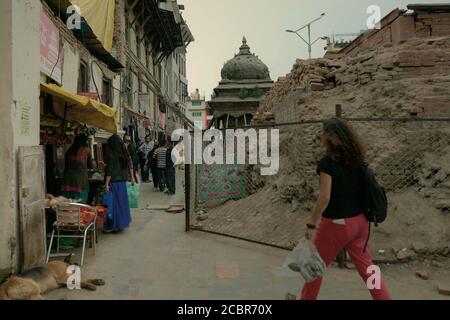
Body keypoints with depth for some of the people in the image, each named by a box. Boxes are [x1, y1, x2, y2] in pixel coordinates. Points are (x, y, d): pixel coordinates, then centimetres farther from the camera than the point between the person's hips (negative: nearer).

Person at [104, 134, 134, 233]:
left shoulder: (112, 154, -14)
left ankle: (114, 226, 4)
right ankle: (123, 222, 25)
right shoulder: (125, 153, 4)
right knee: (122, 201, 15)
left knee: (114, 203, -1)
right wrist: (132, 177, 20)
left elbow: (110, 170, -16)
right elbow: (129, 166, 11)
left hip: (114, 181, -7)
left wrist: (106, 184, -13)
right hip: (123, 181, 7)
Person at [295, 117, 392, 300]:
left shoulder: (327, 162, -18)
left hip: (337, 223, -6)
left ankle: (307, 298, 33)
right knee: (366, 266, 17)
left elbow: (324, 198, -22)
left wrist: (311, 224, -16)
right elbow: (361, 190, 8)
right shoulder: (356, 160, 2)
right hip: (359, 221, 6)